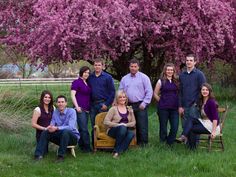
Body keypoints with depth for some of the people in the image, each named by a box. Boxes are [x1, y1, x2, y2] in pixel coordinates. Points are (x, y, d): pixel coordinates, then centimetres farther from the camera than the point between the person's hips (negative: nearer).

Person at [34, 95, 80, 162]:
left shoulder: (71, 111, -13)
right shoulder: (55, 112, 4)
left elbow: (70, 127, -25)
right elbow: (52, 124, 2)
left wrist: (56, 128, -36)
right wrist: (50, 127, -24)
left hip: (73, 137, -5)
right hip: (60, 136, 5)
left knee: (65, 131, -37)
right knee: (45, 133, -12)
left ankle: (61, 156, -28)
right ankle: (39, 154, -15)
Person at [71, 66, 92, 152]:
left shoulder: (87, 83, 18)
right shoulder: (76, 82, -4)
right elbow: (73, 95, -11)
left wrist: (89, 107, 18)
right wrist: (77, 107, -18)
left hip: (87, 109, 7)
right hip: (80, 109, -7)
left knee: (82, 128, 9)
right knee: (84, 129, -9)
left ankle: (81, 145, 14)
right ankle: (87, 147, -8)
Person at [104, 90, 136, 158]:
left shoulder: (129, 109, 15)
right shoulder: (113, 109, 3)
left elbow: (133, 122, 10)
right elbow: (106, 122, -5)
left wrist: (126, 124, -9)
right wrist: (118, 125, -15)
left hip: (125, 130, 3)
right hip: (113, 131, -3)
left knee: (131, 134, -33)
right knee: (122, 128, -38)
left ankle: (117, 151, -34)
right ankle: (117, 147, -25)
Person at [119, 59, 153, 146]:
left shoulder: (144, 77, 0)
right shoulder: (124, 79, 13)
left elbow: (149, 92, -3)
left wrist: (144, 103, -9)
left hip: (140, 105, -4)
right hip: (129, 105, 4)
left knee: (142, 125, -5)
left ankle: (143, 143, 2)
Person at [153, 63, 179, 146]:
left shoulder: (176, 81, 9)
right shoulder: (161, 81, 0)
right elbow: (155, 94, 3)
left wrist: (177, 103, 4)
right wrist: (162, 102, 3)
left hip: (174, 108, 3)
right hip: (163, 108, -3)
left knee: (175, 127, -1)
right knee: (163, 127, 4)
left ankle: (169, 143, 16)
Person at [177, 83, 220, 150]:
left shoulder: (211, 102, -16)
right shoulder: (201, 102, 10)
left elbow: (215, 118, -20)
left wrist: (213, 131, -26)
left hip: (211, 125, -8)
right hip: (204, 122, 8)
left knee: (192, 128, -17)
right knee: (190, 120, -14)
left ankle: (192, 148, -8)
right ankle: (184, 136, -27)